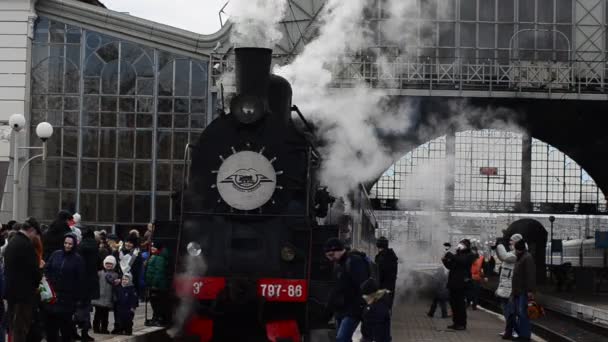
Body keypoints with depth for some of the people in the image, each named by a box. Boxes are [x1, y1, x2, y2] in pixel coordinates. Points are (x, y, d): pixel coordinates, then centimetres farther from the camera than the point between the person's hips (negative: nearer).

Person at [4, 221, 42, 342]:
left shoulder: (11, 242, 11)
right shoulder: (26, 244, -18)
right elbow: (34, 268, -18)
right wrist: (36, 283, 3)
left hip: (11, 290, 9)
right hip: (24, 291, -9)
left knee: (13, 325, 15)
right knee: (21, 327, -3)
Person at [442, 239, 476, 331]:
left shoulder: (469, 255, -2)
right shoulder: (458, 255, 18)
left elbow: (461, 261, -21)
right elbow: (450, 266, 23)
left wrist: (450, 256, -16)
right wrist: (445, 261, 4)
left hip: (461, 283, -7)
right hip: (453, 282, 7)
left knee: (460, 303, -6)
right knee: (453, 303, 7)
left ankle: (462, 324, -1)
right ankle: (456, 322, 14)